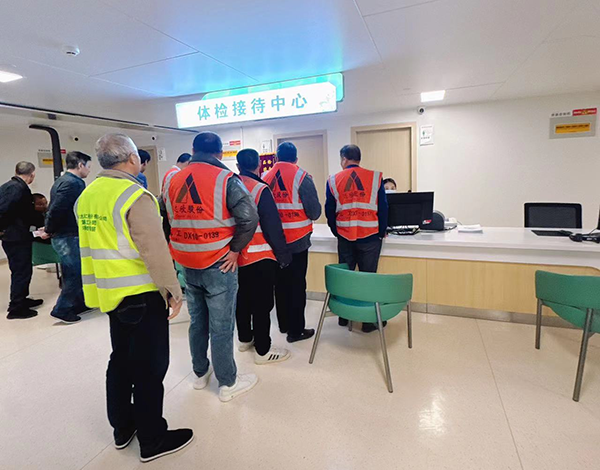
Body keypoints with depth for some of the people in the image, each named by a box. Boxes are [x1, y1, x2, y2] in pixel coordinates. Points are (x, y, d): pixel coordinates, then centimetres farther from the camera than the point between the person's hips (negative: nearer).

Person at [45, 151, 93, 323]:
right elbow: (56, 209, -25)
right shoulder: (73, 183, -19)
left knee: (76, 272, 18)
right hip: (69, 237, -10)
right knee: (75, 274, 0)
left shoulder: (63, 181, 14)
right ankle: (62, 309, 10)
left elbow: (54, 208, 16)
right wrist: (50, 230, -11)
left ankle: (79, 303, 29)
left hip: (64, 235, 10)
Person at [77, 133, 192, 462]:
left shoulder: (86, 195, 7)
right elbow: (154, 250, -21)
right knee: (149, 366, 4)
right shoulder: (135, 196, -18)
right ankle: (152, 440, 19)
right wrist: (172, 290, -13)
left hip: (109, 294, 8)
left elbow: (87, 248, 14)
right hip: (143, 296, -8)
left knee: (121, 359, 21)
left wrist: (95, 289, 23)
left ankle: (122, 428, 37)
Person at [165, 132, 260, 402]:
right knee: (221, 327, 4)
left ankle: (200, 373, 36)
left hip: (187, 265, 6)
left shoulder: (172, 181, 7)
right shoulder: (225, 179, -11)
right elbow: (249, 218, -21)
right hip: (218, 266, -6)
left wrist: (182, 253, 12)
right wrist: (234, 249, -11)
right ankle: (228, 384, 19)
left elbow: (167, 220, 10)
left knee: (197, 322, 20)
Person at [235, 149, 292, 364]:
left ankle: (244, 339, 36)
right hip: (260, 257, -7)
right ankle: (263, 351, 13)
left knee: (242, 299, 20)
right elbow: (272, 226, -18)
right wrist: (283, 254, -9)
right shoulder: (260, 189, -16)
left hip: (236, 256, 7)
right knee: (262, 303, 3)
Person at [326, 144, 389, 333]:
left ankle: (344, 316, 26)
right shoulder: (375, 177, -2)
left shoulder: (333, 180, 1)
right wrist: (382, 232, 8)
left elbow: (329, 210, 3)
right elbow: (383, 208, -3)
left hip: (345, 237, 2)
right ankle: (369, 320, 13)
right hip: (370, 237, -2)